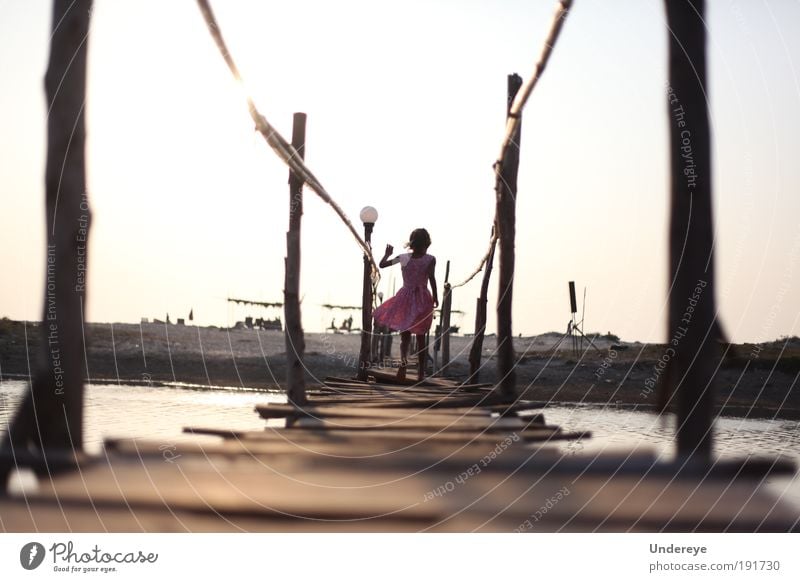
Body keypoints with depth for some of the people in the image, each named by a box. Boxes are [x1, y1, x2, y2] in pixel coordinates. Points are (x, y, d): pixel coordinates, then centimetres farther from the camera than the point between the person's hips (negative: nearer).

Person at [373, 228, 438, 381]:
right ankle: (421, 372, 13)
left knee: (404, 336, 7)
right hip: (422, 299, 0)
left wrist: (387, 253, 19)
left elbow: (382, 265, 0)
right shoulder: (430, 259, -7)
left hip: (405, 298, 0)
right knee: (420, 338, 13)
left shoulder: (404, 258, -4)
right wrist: (435, 298, -7)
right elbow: (432, 278, -16)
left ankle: (404, 361, -23)